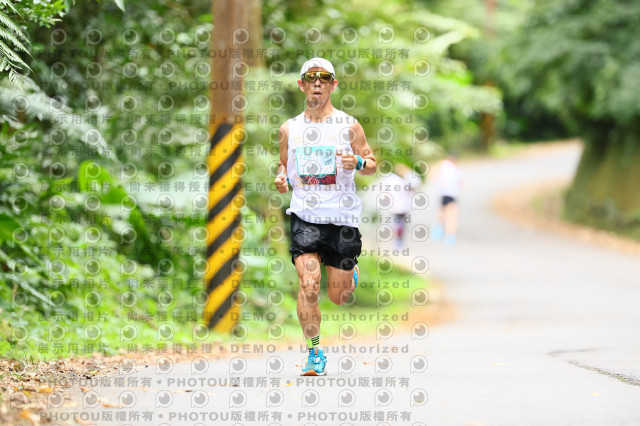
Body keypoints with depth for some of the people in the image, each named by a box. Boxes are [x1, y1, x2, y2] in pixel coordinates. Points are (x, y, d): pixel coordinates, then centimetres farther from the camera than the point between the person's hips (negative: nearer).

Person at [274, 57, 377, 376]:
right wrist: (281, 177, -2)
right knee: (308, 284, -17)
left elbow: (372, 164, 6)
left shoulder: (349, 126, 0)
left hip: (342, 217, -1)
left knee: (338, 296, 5)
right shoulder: (289, 128, 7)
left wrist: (358, 163, -17)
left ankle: (349, 272, 43)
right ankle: (315, 353, -5)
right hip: (305, 216, 1)